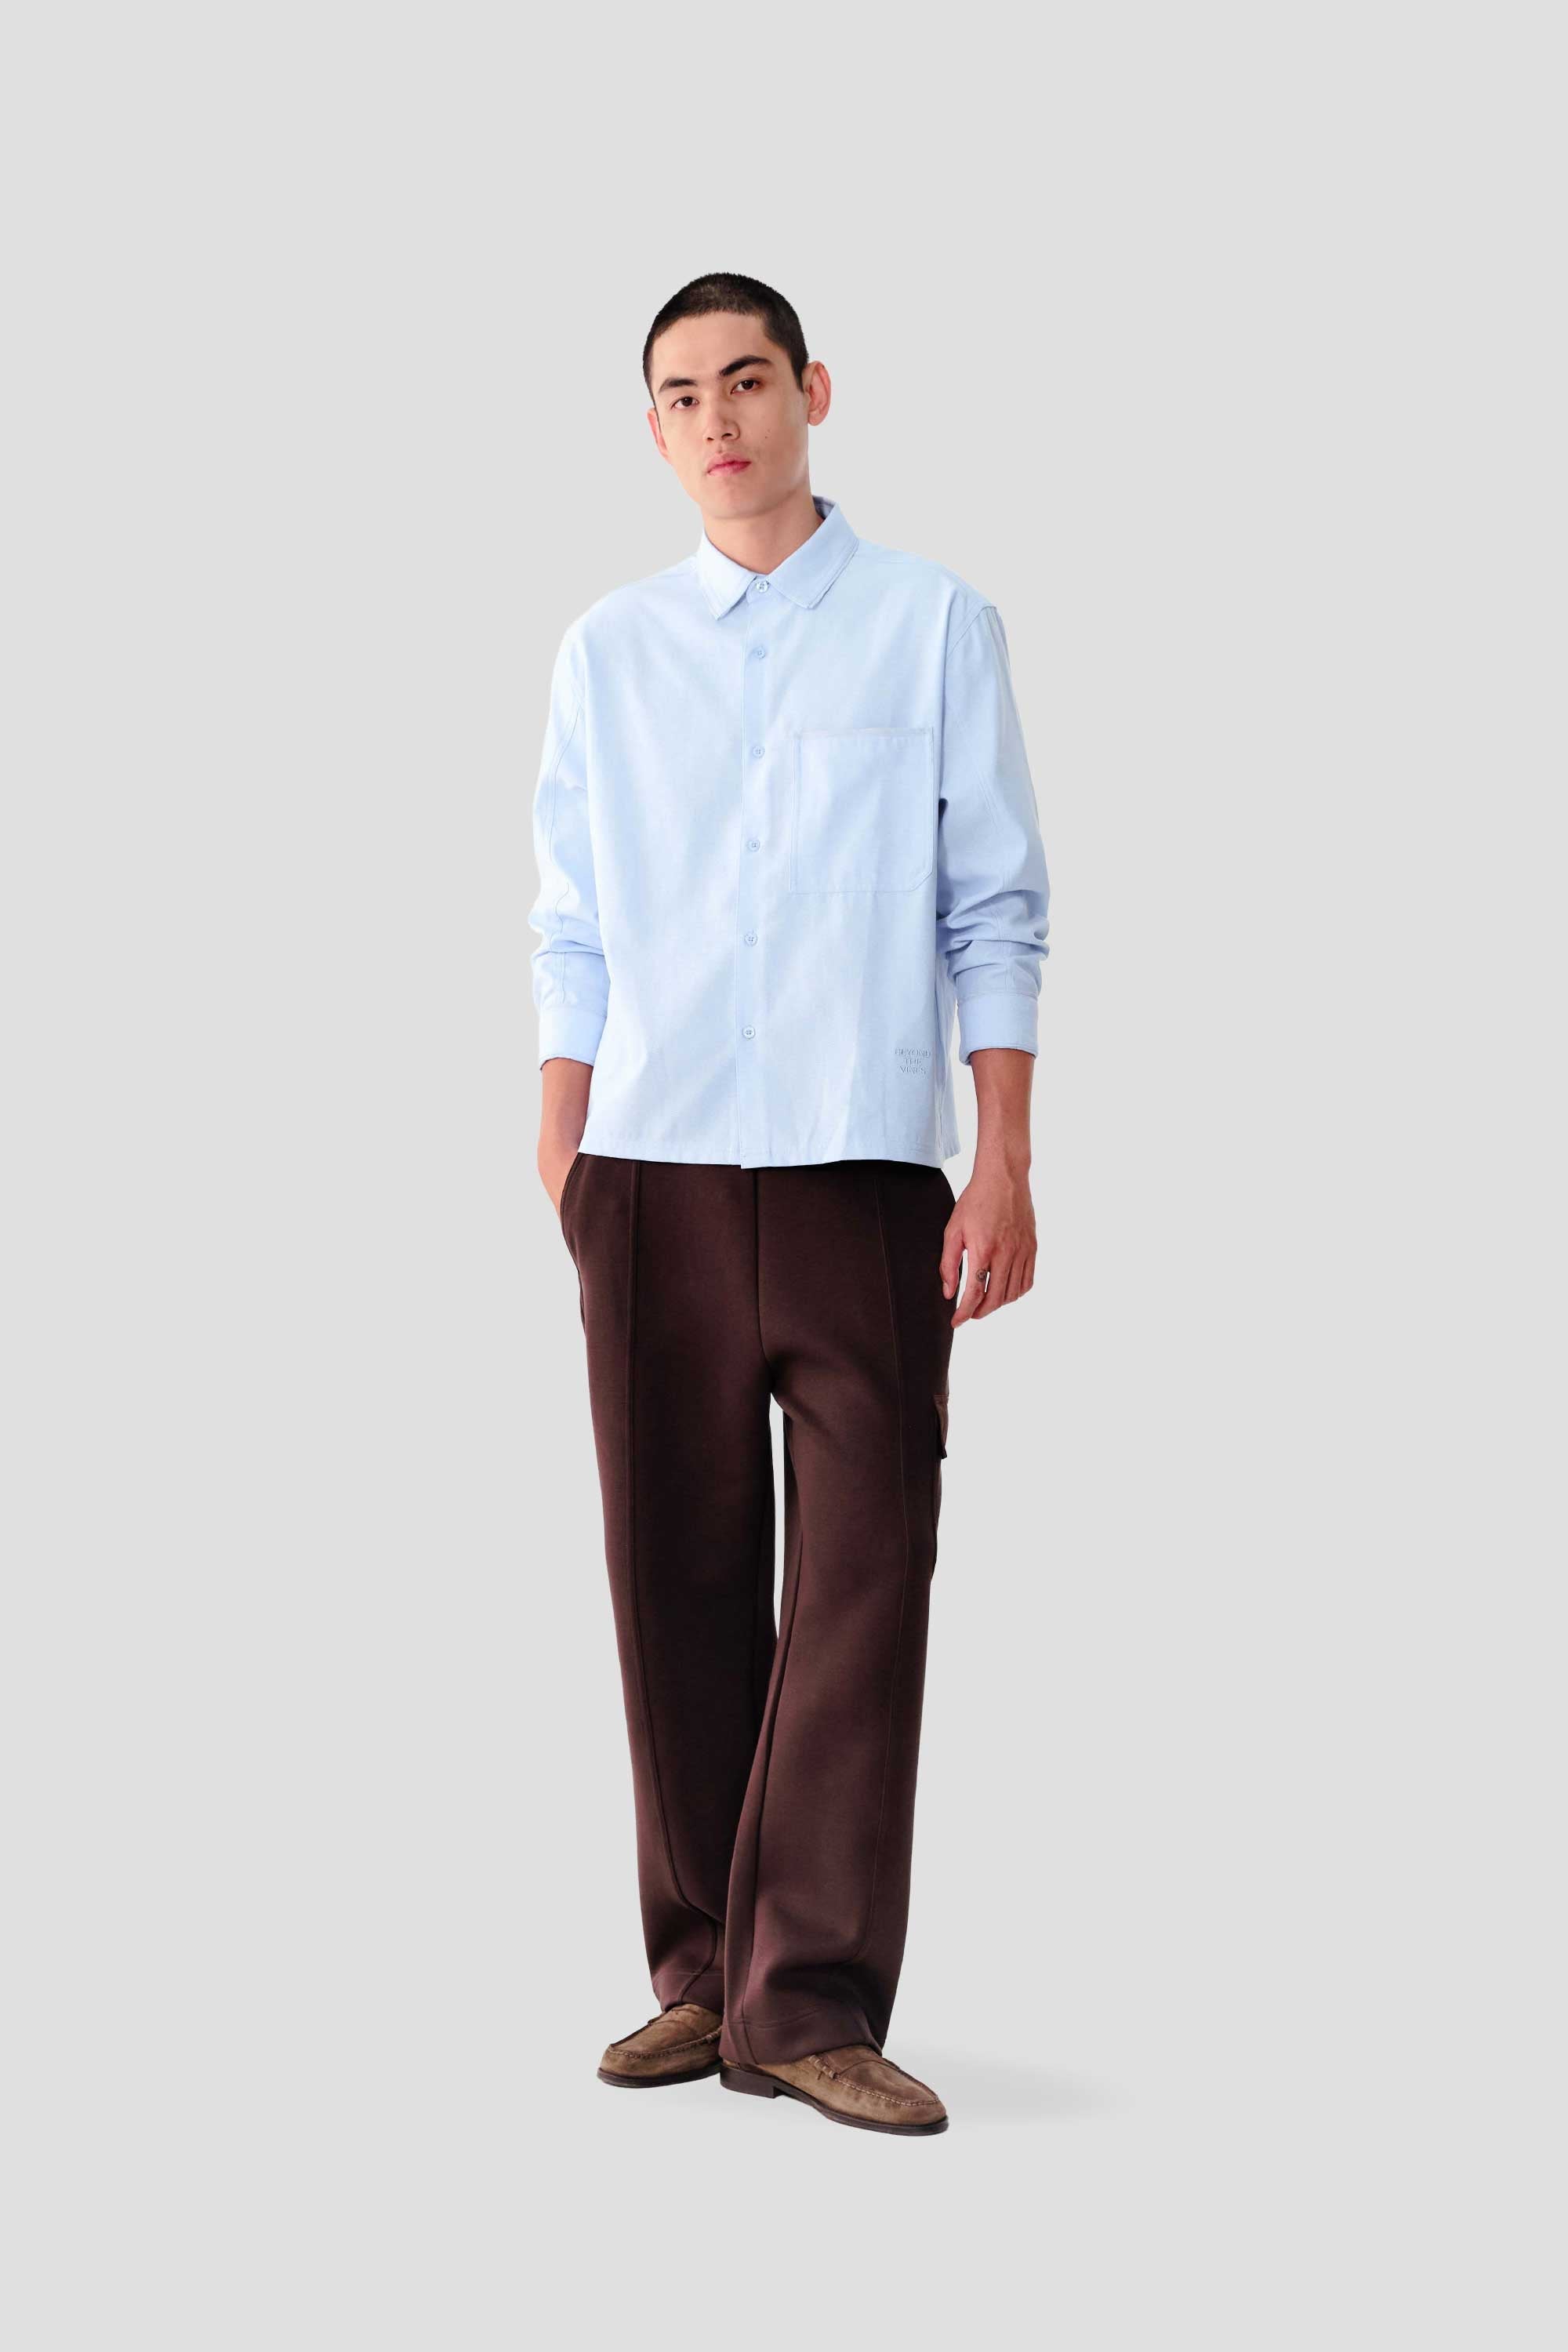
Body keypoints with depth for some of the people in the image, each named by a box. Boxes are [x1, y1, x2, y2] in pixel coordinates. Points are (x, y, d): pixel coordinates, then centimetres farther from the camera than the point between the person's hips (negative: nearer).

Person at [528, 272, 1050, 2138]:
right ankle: (704, 1978, 13)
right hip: (653, 1169, 2)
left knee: (861, 1580, -4)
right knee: (677, 1571, 4)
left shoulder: (935, 625, 7)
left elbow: (995, 911, 3)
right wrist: (560, 1159, 7)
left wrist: (1006, 1166, -4)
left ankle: (811, 2001, 1)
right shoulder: (608, 652, 14)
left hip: (865, 1166, -2)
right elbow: (574, 932, 14)